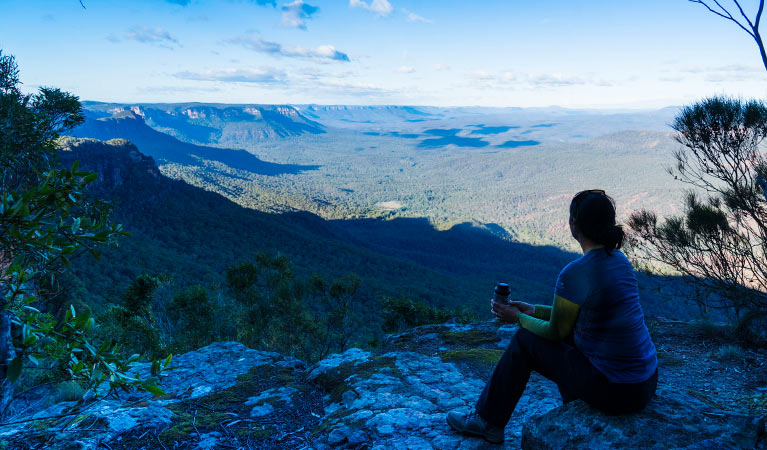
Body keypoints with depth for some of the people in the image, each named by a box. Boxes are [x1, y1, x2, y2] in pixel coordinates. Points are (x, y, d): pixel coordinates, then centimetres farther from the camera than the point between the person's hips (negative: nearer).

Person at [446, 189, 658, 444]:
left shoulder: (573, 274, -21)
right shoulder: (620, 260, 5)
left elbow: (555, 331, -7)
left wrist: (519, 318, 10)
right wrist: (534, 311, 18)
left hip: (614, 390, -7)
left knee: (525, 340, 6)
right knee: (571, 331, 26)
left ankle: (488, 421, 23)